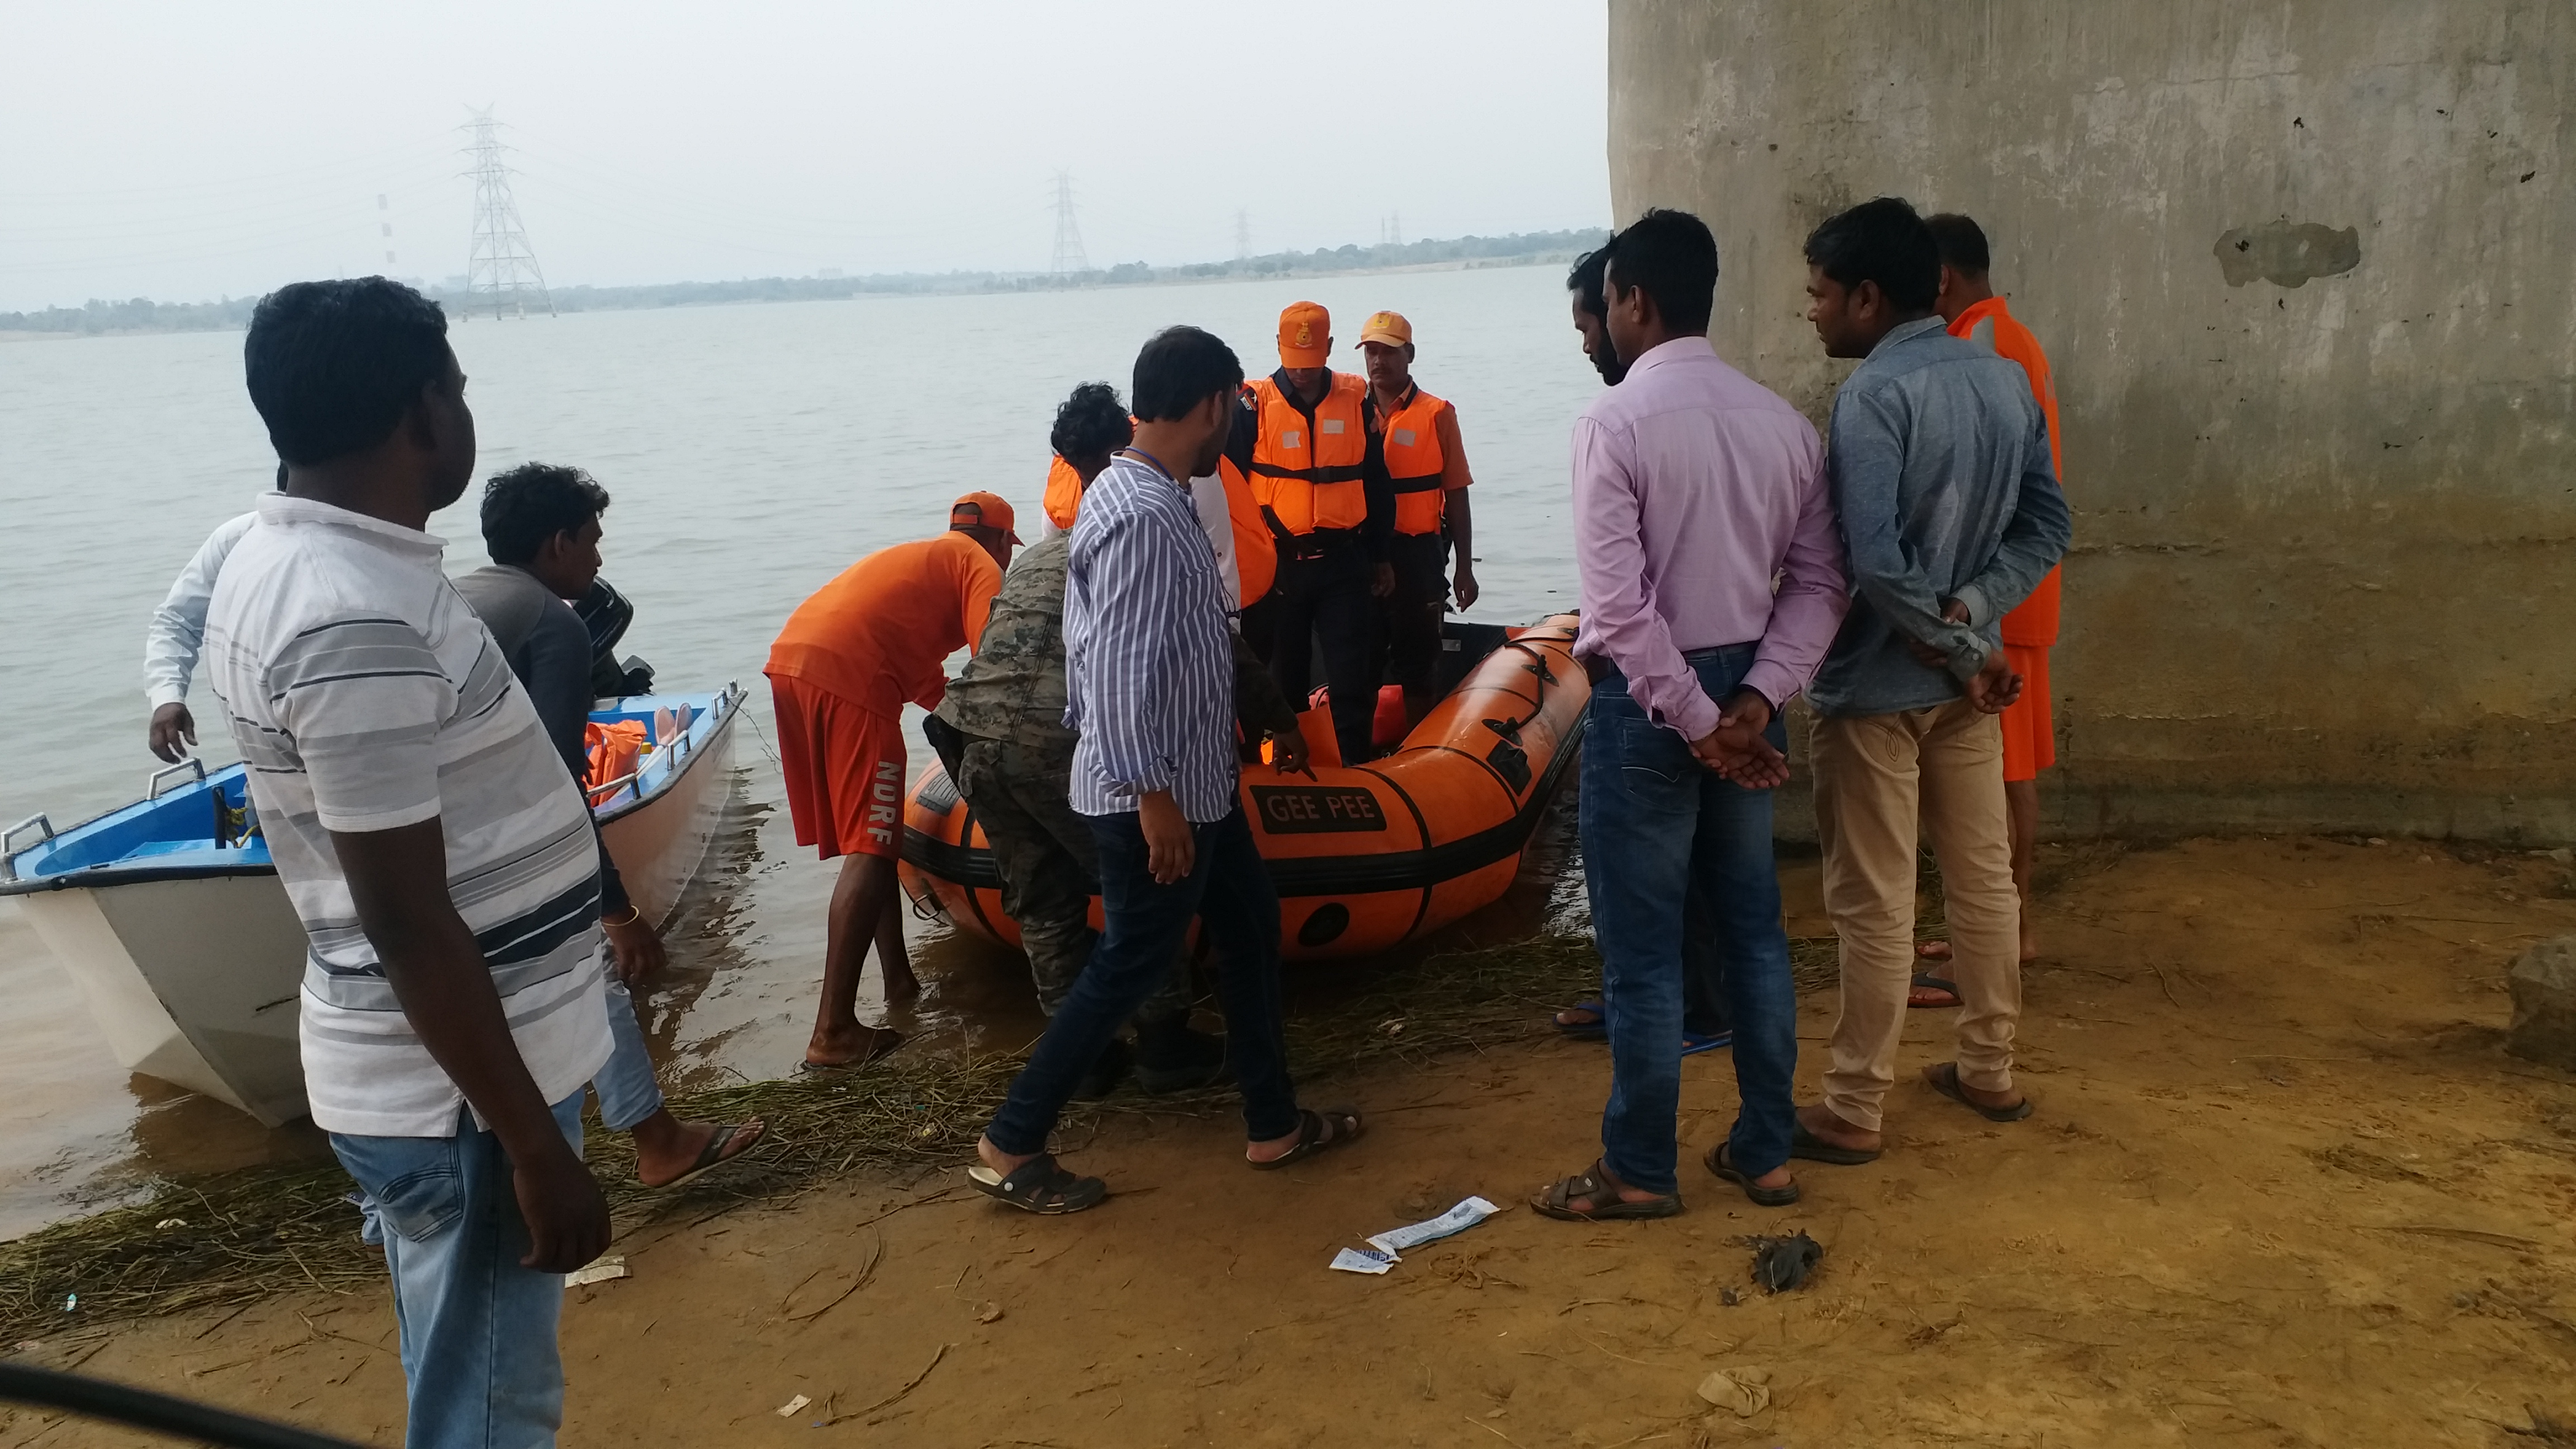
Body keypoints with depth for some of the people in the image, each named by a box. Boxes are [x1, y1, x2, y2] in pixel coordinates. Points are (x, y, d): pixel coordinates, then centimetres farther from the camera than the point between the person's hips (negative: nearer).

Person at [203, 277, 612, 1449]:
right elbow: (408, 925, -25)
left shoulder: (281, 559, 5)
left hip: (420, 1070, 9)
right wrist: (535, 1147, -19)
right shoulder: (361, 621, -26)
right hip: (460, 1089, -9)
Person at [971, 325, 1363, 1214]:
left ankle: (1274, 1124, 29)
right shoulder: (1143, 517, -24)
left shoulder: (1147, 495, 8)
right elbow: (1118, 669, -27)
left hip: (1196, 779, 10)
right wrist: (1151, 796, -24)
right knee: (1131, 966, 1)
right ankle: (1010, 1147, 14)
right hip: (1155, 792, -10)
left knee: (1251, 925, 17)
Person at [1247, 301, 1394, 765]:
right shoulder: (1257, 403, -3)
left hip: (1344, 563, 1)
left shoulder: (1357, 399, 3)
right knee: (1283, 678, 10)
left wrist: (1380, 556, 10)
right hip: (1279, 564, -1)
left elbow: (1377, 483, 9)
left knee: (1353, 675, 0)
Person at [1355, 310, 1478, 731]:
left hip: (1417, 554, -3)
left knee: (1416, 661, 4)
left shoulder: (1437, 414, -2)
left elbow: (1456, 495, -2)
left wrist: (1464, 567, -3)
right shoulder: (1352, 412, 6)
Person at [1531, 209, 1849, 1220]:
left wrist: (1697, 723, -14)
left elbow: (1620, 603, -21)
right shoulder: (1781, 420, 5)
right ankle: (1764, 1153, 27)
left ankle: (1639, 1172, 18)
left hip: (1649, 701, -6)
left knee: (1642, 949, 4)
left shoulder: (1614, 423, -15)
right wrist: (1754, 701, -7)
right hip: (1740, 696, 7)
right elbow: (1818, 580, 1)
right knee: (1753, 928, 15)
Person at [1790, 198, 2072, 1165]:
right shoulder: (2006, 380, 5)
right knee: (1984, 877, 17)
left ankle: (1853, 1111, 12)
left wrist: (1965, 650, -16)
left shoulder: (1874, 395, -19)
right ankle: (1988, 1071, 32)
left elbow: (1874, 561, -27)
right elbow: (2046, 525, 4)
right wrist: (1970, 616, -7)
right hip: (1966, 679, 8)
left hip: (1877, 686, -8)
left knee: (1873, 905, 1)